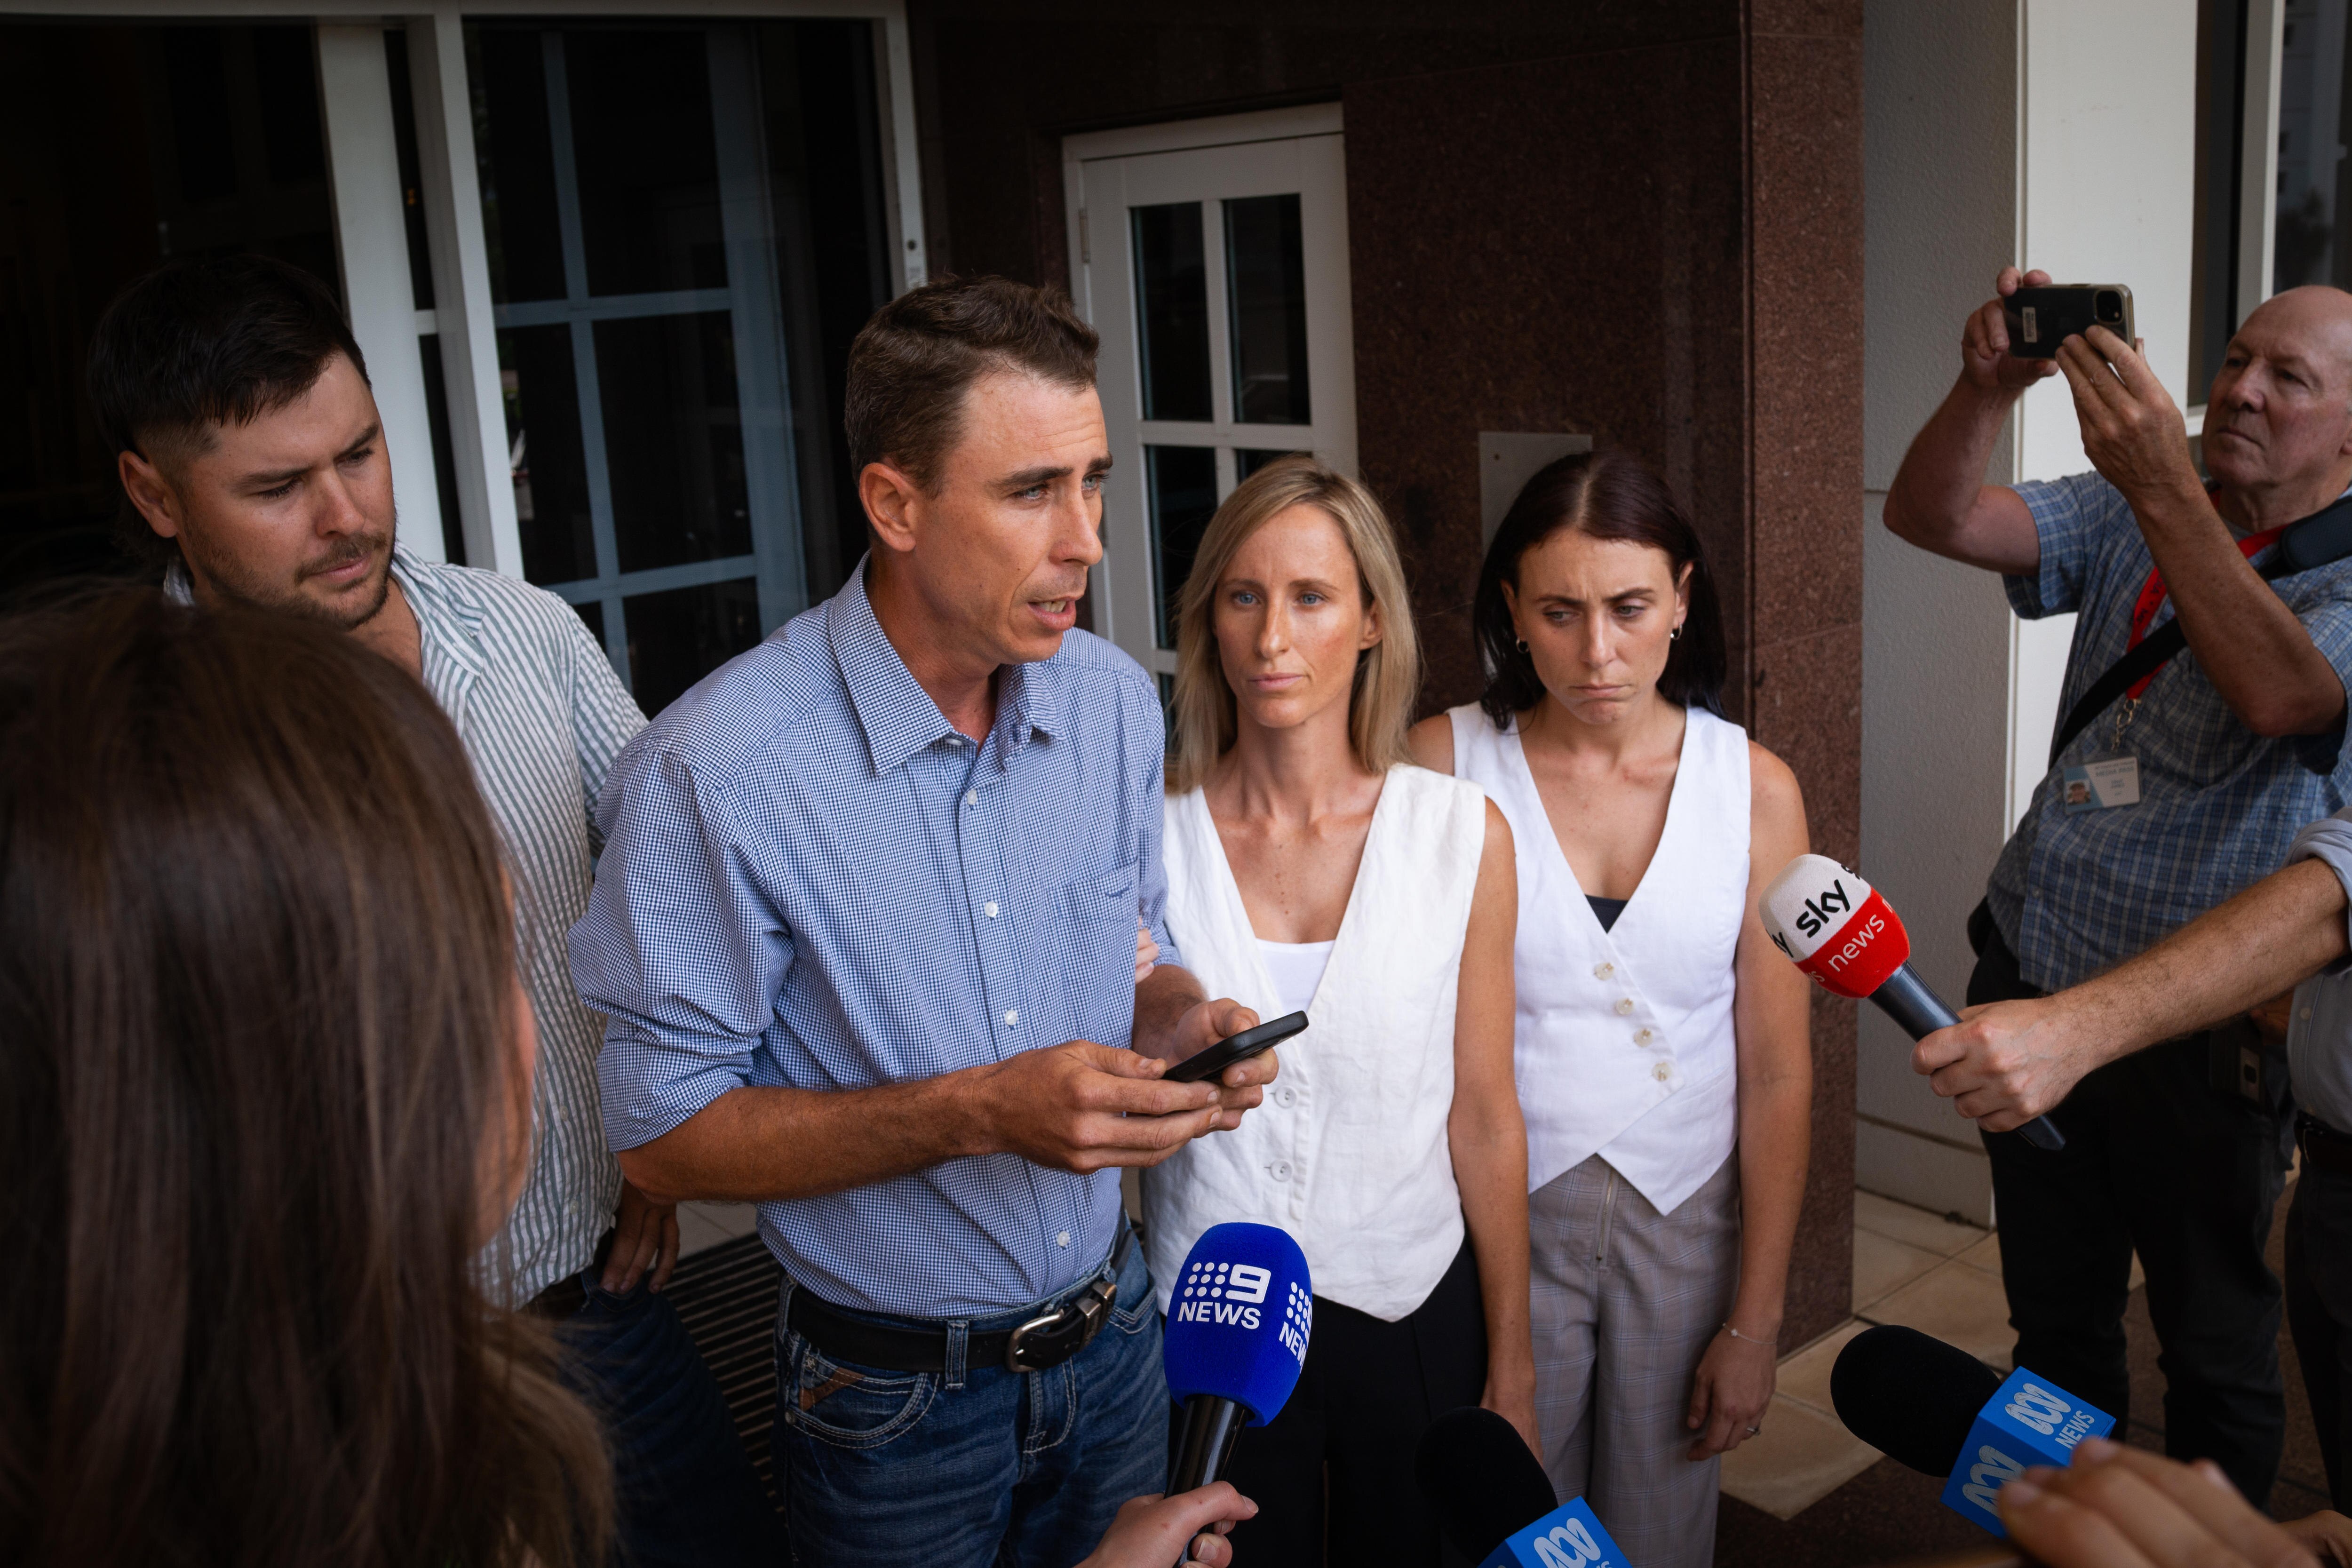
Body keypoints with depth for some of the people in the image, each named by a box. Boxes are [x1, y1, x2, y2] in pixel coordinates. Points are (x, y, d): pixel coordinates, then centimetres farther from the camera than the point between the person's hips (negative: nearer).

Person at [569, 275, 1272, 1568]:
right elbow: (663, 1133, -19)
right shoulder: (712, 773, -23)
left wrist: (1177, 1022, -14)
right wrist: (979, 1113, -29)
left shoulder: (1116, 702, -5)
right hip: (892, 1402, -4)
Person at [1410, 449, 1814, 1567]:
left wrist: (1756, 1319, 0)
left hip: (1688, 1222, 2)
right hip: (1500, 1221, -1)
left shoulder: (1753, 787, -4)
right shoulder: (1446, 764, -8)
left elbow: (1776, 1075, -2)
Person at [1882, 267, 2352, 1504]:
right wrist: (1987, 389, -23)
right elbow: (1928, 517, -4)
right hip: (2030, 973, 5)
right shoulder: (2130, 517, 6)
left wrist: (2162, 484, -38)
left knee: (2215, 1342, 12)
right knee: (2055, 1319, 20)